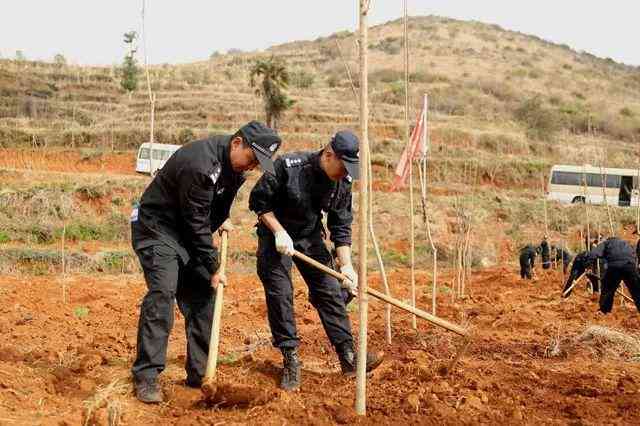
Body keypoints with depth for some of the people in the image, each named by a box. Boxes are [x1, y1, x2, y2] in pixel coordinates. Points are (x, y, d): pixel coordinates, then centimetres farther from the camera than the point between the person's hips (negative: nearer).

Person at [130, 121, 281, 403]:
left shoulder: (235, 165, -4)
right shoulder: (200, 164, -31)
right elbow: (197, 224, -25)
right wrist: (213, 267, -19)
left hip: (189, 232, 9)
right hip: (156, 228, -9)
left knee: (202, 296, 3)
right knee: (162, 292, -20)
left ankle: (199, 374, 11)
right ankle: (146, 376, -15)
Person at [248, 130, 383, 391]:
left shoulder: (343, 182, -10)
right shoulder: (288, 166, -25)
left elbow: (341, 227, -5)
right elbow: (258, 200, -15)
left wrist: (346, 265, -14)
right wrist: (279, 232, -22)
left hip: (310, 237, 4)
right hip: (275, 233, -4)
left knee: (331, 291, -1)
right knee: (279, 295, -8)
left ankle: (348, 357, 3)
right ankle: (290, 361, 2)